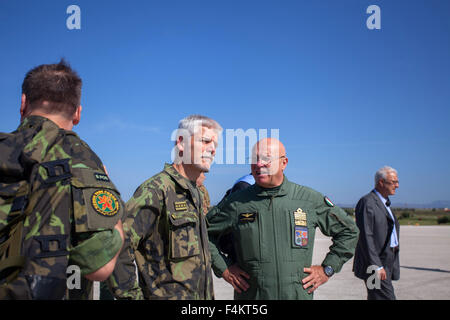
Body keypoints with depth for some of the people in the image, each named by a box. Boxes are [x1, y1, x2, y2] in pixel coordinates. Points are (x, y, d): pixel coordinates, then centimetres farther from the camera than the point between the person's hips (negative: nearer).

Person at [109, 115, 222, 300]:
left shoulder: (195, 193, 12)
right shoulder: (157, 189, -17)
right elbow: (117, 244, -24)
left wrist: (208, 295, 18)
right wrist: (130, 295, -19)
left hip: (200, 295, 9)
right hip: (166, 295, -8)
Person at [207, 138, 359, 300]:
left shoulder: (310, 199, 0)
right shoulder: (236, 203, -2)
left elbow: (348, 231, 10)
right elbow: (204, 232, 8)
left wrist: (327, 269, 4)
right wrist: (223, 268, 2)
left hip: (298, 294, 1)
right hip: (250, 294, 0)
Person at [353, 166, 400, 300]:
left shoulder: (385, 203, 17)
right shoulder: (367, 202, -14)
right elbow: (365, 237, -20)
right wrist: (376, 266, -22)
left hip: (387, 263, 9)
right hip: (374, 264, -9)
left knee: (375, 297, 14)